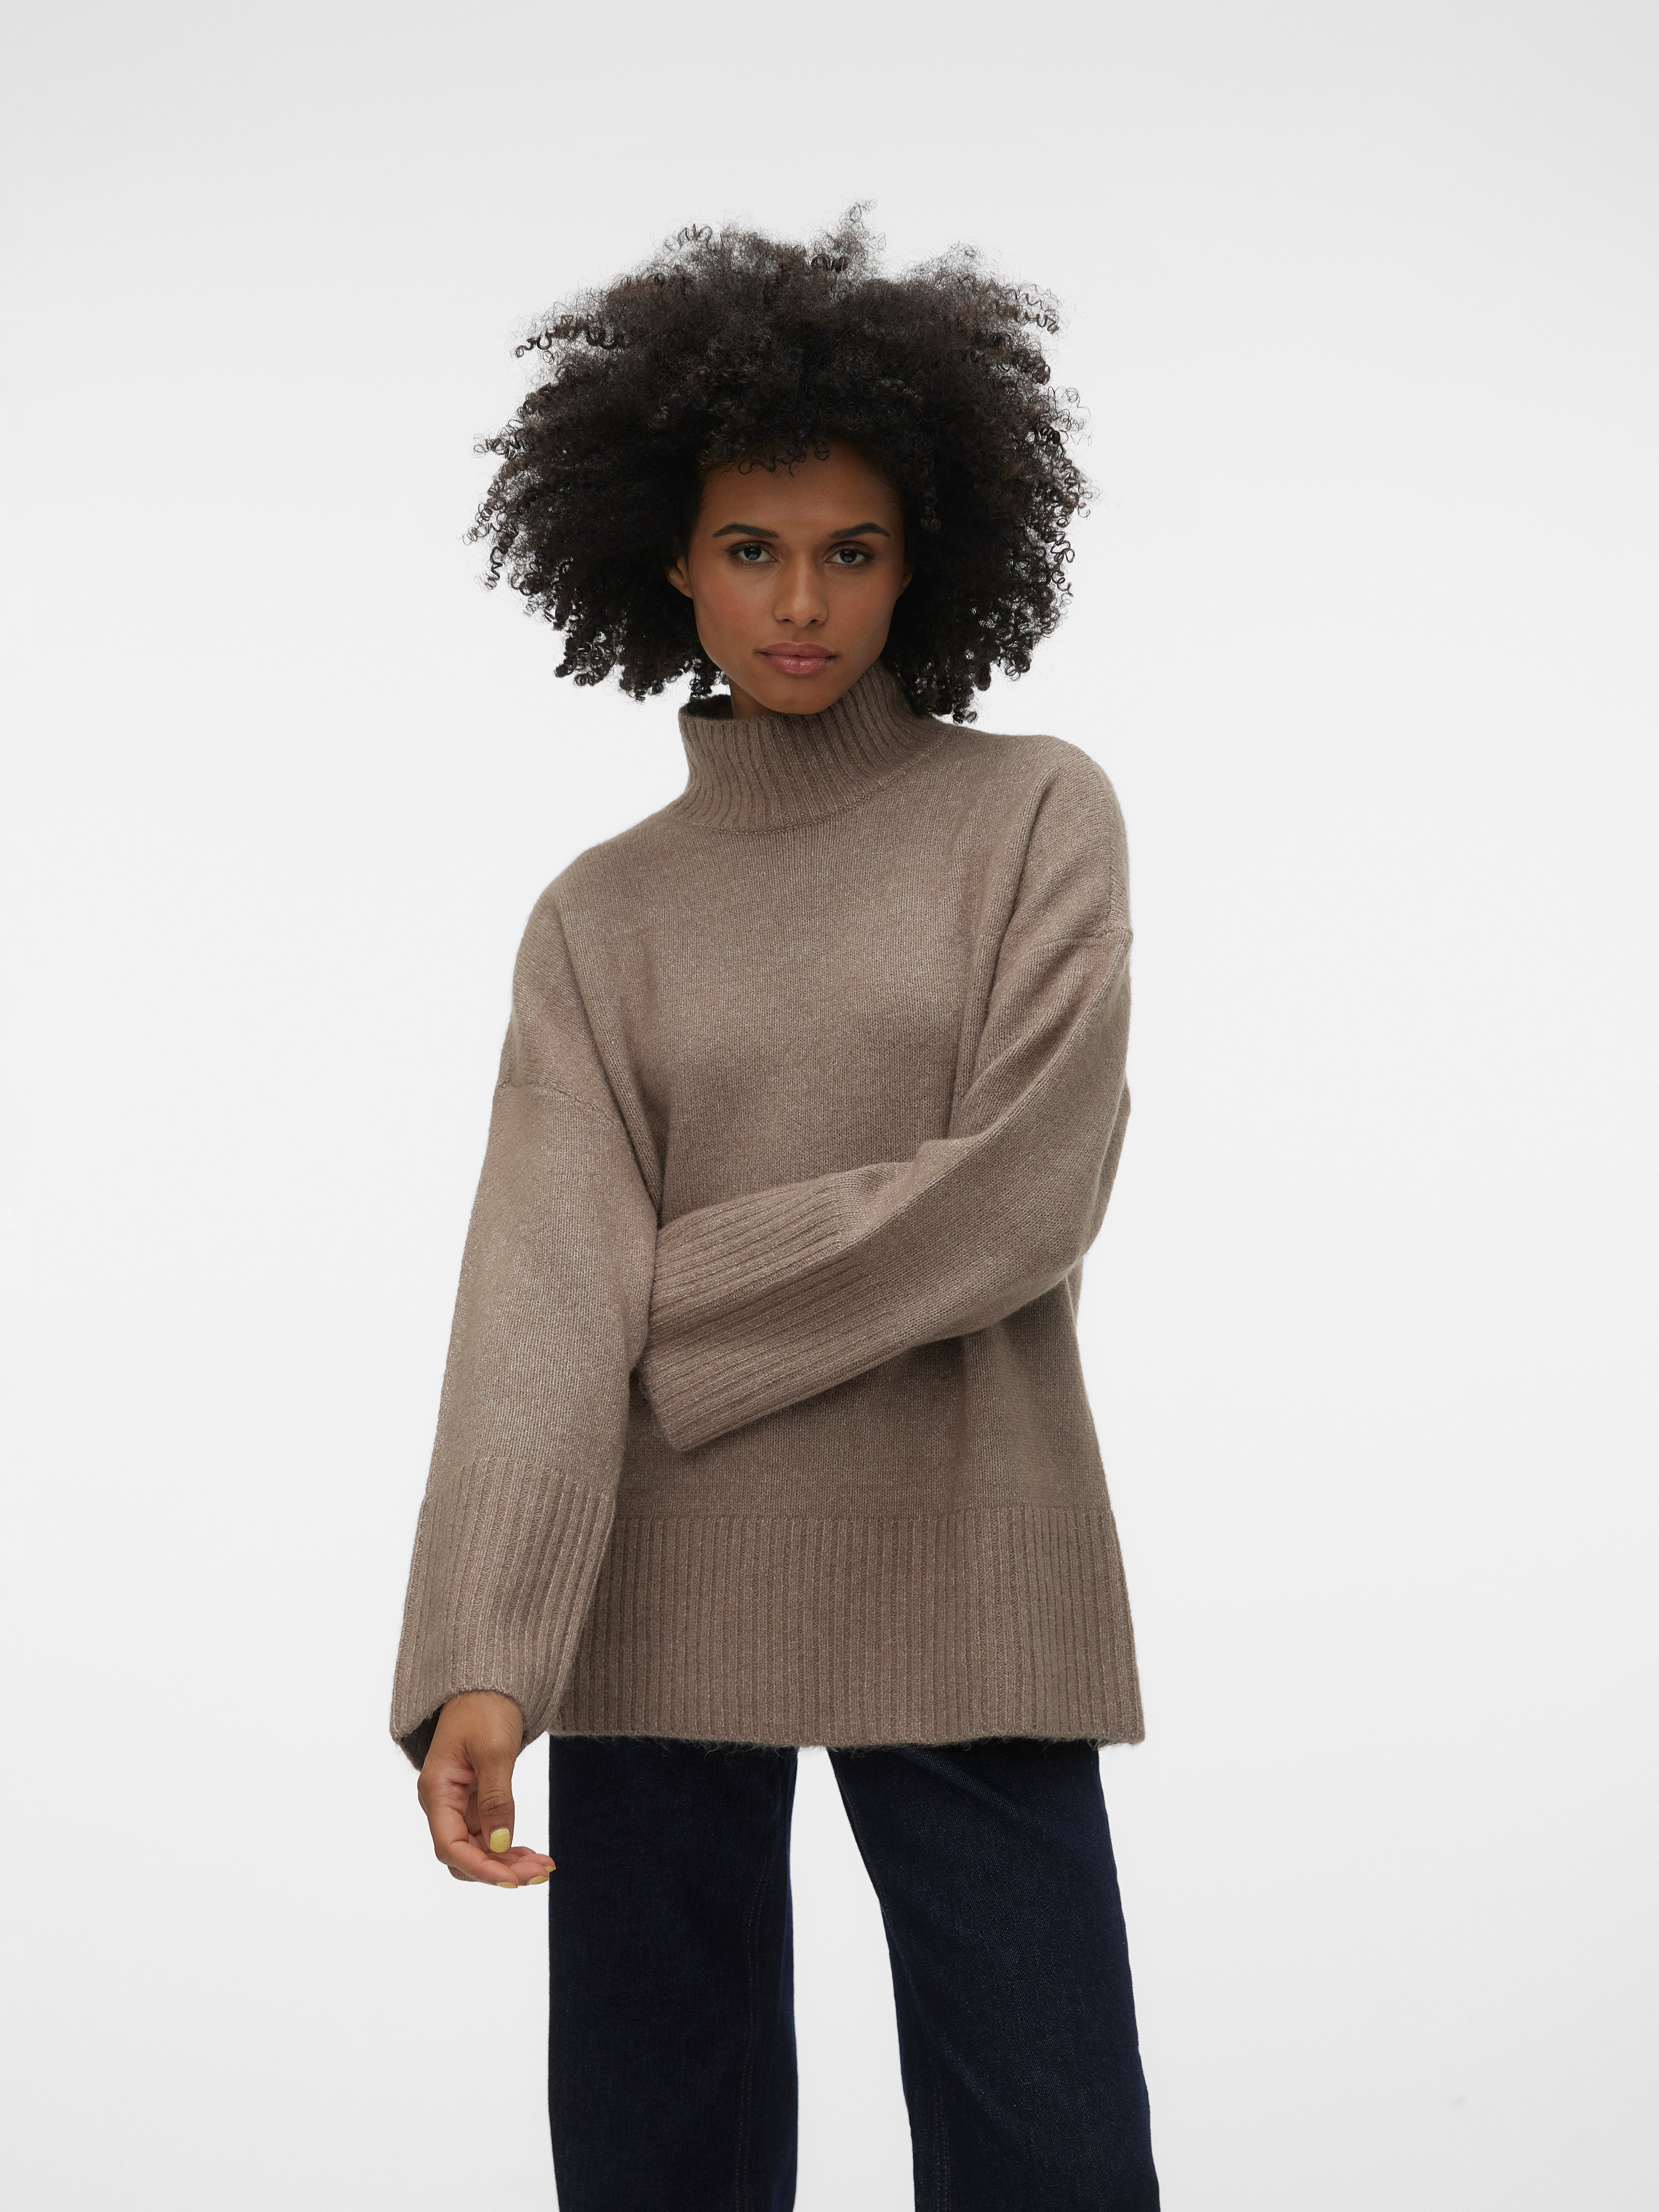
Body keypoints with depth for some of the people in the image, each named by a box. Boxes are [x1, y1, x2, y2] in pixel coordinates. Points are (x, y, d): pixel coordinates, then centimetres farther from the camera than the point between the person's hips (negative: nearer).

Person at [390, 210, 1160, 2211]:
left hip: (960, 1590, -2)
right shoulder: (601, 914, 7)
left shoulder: (1034, 815, 3)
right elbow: (542, 1280, -6)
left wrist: (671, 1306, -5)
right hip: (659, 1600, 2)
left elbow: (1024, 1202, -9)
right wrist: (479, 1659, -19)